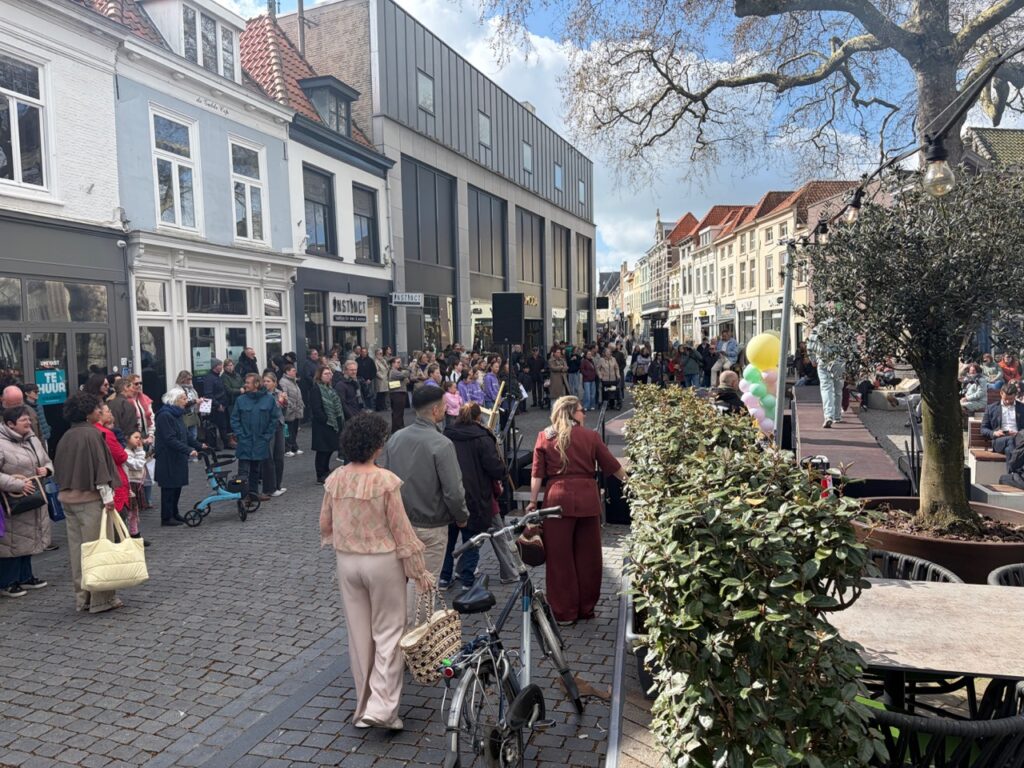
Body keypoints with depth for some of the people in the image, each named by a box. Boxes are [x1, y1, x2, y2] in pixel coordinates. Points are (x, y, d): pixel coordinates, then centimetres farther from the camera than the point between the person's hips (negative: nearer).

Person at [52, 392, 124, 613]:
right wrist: (107, 496, -15)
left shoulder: (66, 438, 8)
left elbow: (59, 469, 14)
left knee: (77, 548, 12)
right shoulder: (92, 434, -14)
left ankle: (82, 598, 19)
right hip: (90, 498, -8)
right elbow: (100, 467, -17)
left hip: (68, 498, 8)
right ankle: (101, 598, 3)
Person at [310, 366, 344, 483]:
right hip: (322, 425, -9)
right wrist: (326, 420, -19)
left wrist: (340, 419, 9)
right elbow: (316, 409, -19)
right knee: (322, 450, -1)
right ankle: (321, 476, 7)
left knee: (330, 448, 15)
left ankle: (326, 471, 28)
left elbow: (336, 405, 20)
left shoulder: (330, 388, 15)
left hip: (333, 424, 9)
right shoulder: (315, 389, -13)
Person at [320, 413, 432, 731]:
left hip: (347, 562, 5)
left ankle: (363, 706, 26)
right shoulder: (386, 481, -18)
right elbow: (401, 529, -14)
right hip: (383, 562, -5)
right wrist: (419, 570, -5)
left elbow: (325, 524, 7)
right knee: (388, 632, 7)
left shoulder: (335, 479, -4)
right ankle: (381, 707, 2)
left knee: (358, 633, 15)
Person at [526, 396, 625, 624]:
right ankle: (586, 608, 24)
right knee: (588, 556, 13)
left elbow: (537, 474, 2)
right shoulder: (590, 436, 4)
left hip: (558, 499, 0)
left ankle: (564, 612, 14)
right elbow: (612, 465, 11)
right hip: (587, 499, 1)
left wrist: (533, 501, 9)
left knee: (560, 558, 7)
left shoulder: (544, 437, 4)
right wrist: (629, 481, 27)